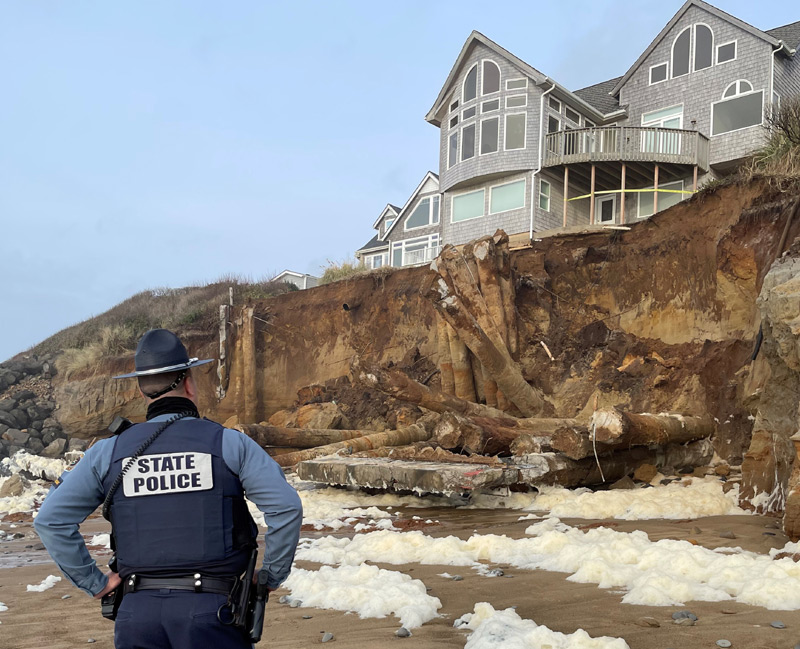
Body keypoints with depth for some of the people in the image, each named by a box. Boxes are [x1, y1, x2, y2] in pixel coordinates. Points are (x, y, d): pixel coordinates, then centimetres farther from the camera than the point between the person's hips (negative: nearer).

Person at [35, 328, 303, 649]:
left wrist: (94, 582, 11)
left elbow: (50, 519, 6)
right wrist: (273, 575, 4)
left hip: (137, 611, 3)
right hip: (209, 610, -3)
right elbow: (286, 507, -9)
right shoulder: (228, 444, -1)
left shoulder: (109, 452, 7)